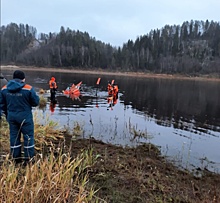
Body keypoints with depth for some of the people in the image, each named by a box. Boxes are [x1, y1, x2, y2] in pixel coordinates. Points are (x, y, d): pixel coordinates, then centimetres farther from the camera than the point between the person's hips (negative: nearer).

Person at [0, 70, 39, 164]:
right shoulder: (28, 89, -17)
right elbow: (36, 102, -9)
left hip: (11, 117, 5)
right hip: (25, 117, -4)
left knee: (14, 136, 15)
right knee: (28, 136, 7)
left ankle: (16, 158, 25)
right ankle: (29, 158, 13)